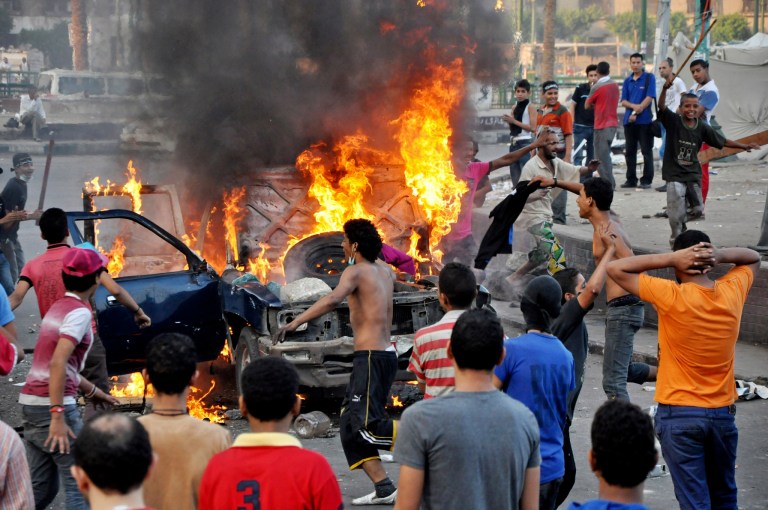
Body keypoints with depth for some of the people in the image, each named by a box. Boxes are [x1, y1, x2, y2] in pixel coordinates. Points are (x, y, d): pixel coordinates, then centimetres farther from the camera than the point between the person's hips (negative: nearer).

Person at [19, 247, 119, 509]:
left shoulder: (59, 307, 16)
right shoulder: (80, 312, -11)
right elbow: (57, 363, -23)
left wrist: (94, 391, 32)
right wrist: (58, 416, -25)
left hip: (30, 403, 9)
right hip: (52, 405, -9)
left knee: (42, 488, 13)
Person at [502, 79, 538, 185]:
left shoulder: (530, 107, -5)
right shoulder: (515, 107, 15)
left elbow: (533, 128, -13)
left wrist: (514, 121, -13)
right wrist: (508, 121, 0)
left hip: (525, 143, -8)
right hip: (513, 143, 8)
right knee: (514, 172, 11)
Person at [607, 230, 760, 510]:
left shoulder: (671, 296, -17)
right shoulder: (732, 291, -4)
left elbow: (615, 268, -11)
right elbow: (754, 258, 17)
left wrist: (670, 258, -15)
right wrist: (720, 255, -4)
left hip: (679, 415, -4)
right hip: (723, 413, 4)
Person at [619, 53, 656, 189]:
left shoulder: (649, 78, 1)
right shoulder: (627, 81, 14)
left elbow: (650, 97, -8)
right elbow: (623, 101, 8)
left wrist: (637, 112, -11)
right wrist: (634, 106, -13)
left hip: (645, 120, -5)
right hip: (629, 121, 5)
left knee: (646, 151, -3)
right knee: (630, 151, 8)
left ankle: (646, 180, 0)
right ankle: (631, 179, 14)